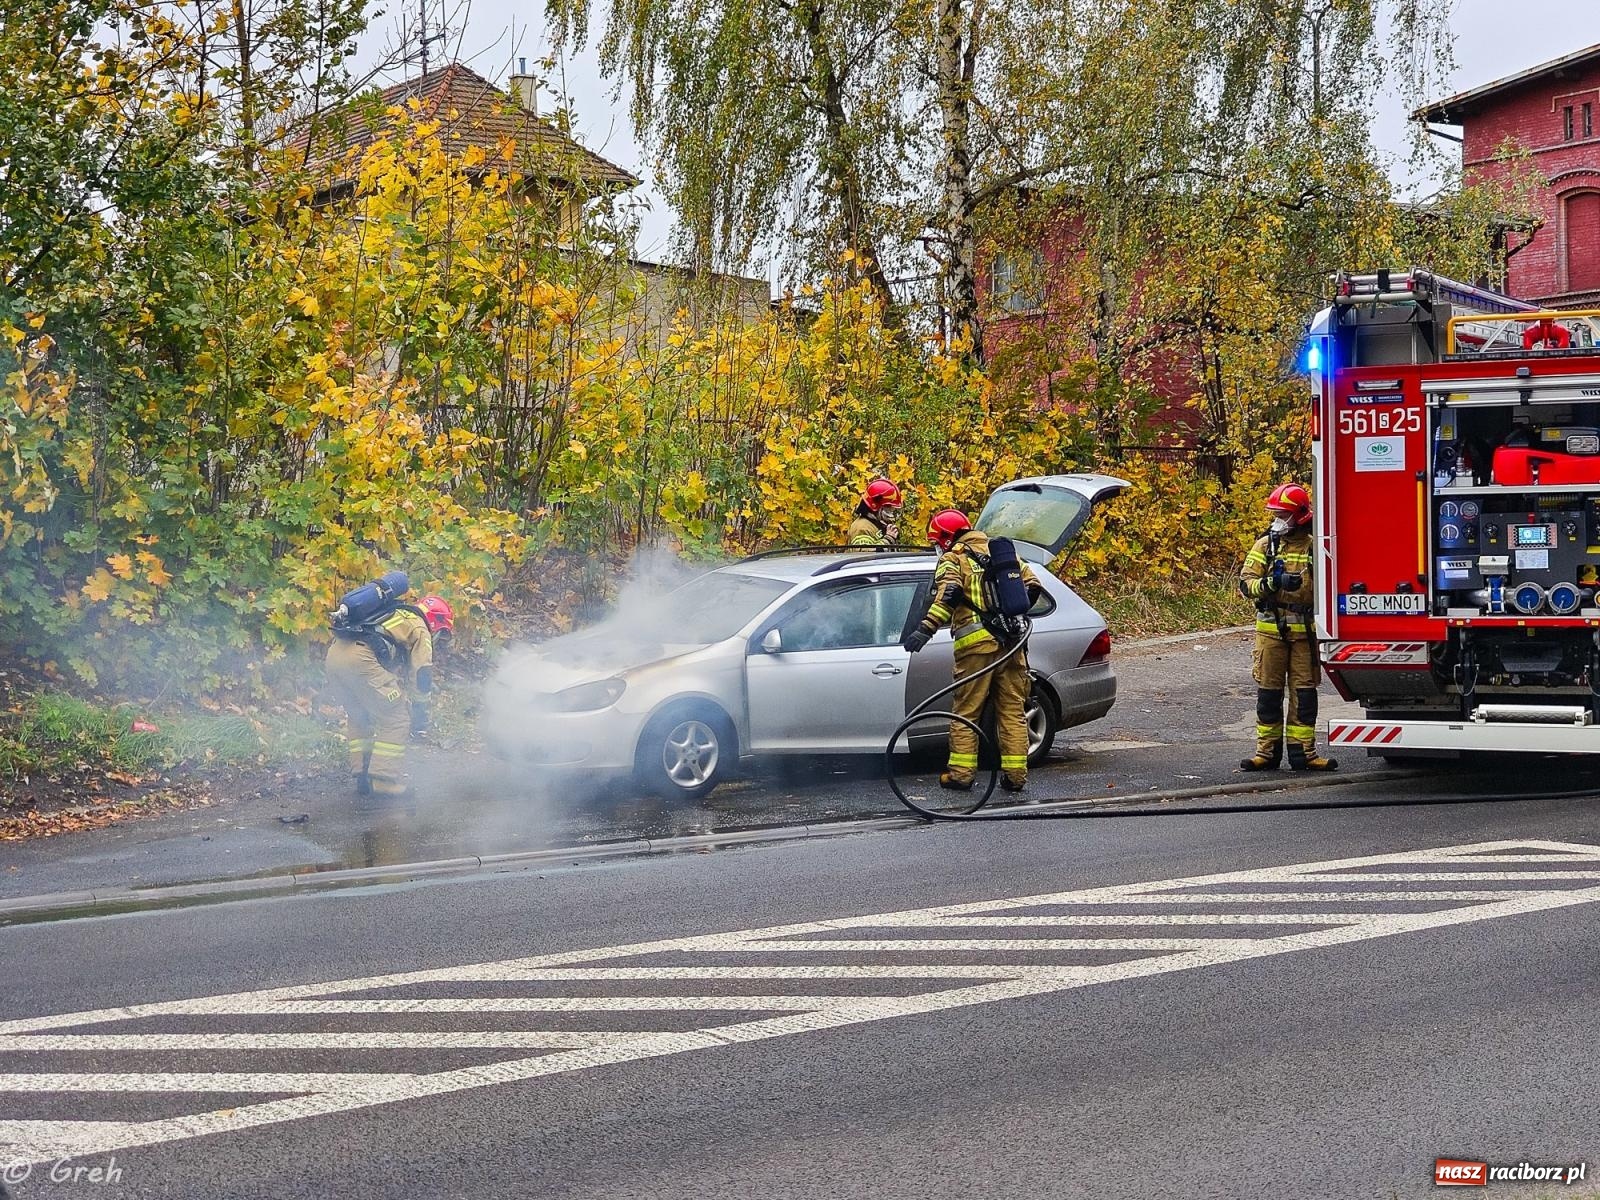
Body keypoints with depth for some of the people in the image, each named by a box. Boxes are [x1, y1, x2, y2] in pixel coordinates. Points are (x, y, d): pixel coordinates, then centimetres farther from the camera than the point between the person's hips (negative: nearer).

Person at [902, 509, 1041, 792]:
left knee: (965, 711, 3)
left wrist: (926, 629, -22)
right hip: (1010, 640, 5)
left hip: (976, 642, -5)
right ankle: (1015, 774, 8)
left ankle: (961, 773, 2)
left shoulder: (952, 559, 2)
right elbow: (1032, 584, 16)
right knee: (1013, 710, 9)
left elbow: (947, 594, -15)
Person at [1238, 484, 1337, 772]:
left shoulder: (1314, 546, 6)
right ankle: (1267, 751, 8)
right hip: (1270, 629, 0)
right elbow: (1246, 583, -3)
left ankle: (1303, 751, 8)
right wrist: (1271, 583, -22)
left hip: (1305, 630, 0)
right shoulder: (1264, 545, 4)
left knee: (1304, 691, 2)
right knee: (1268, 691, 2)